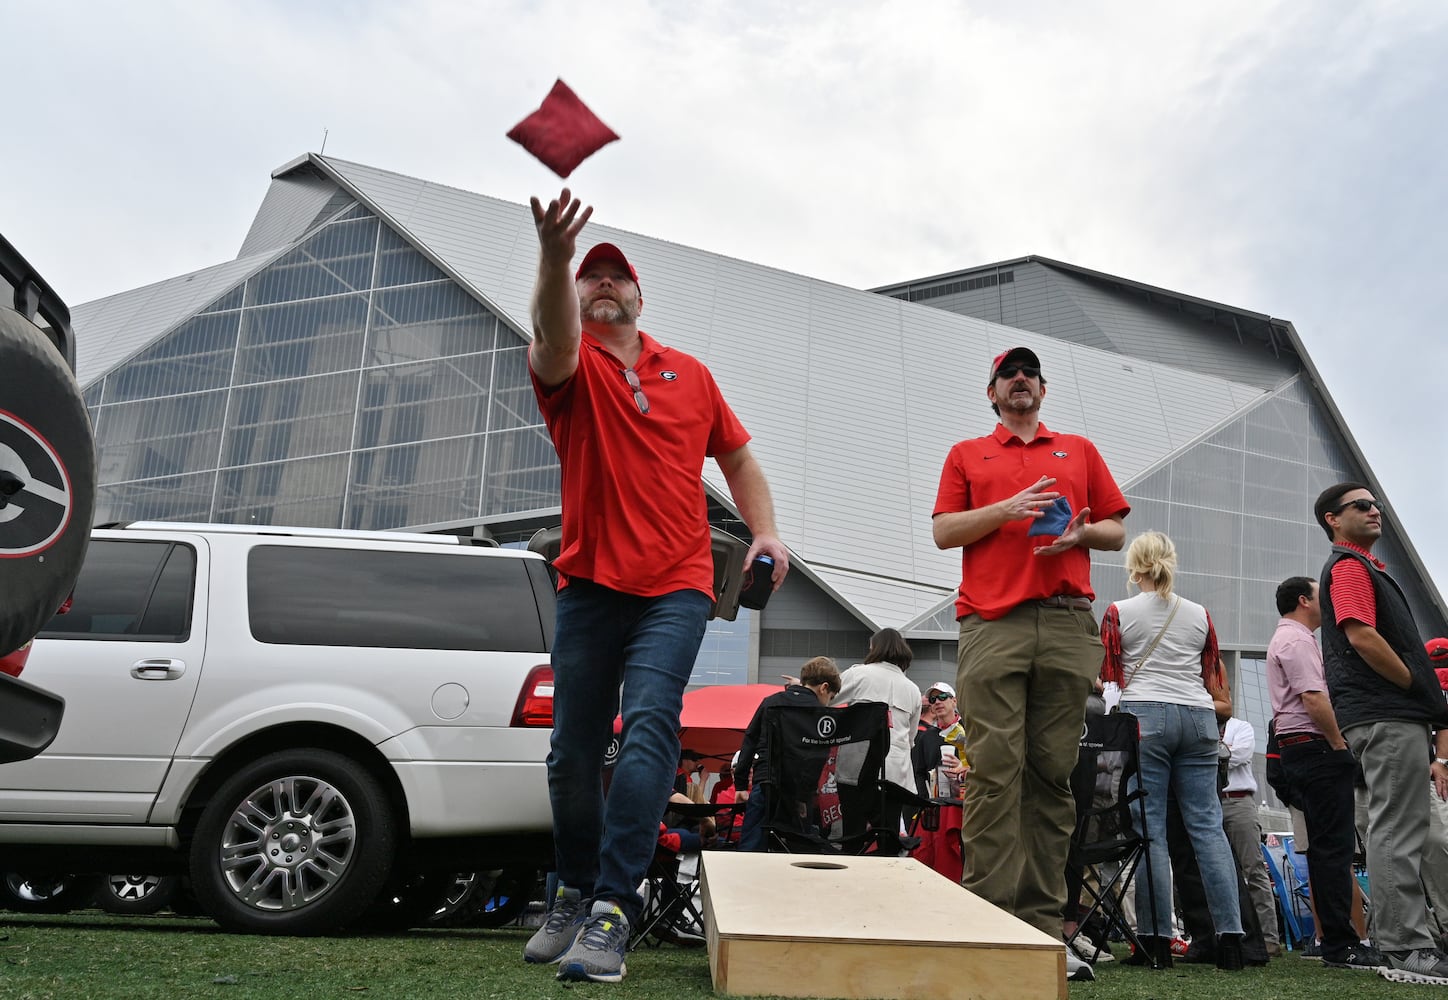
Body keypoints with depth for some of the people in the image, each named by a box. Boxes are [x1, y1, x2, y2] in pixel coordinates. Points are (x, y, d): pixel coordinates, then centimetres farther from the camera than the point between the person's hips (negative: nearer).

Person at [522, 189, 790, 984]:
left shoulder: (690, 374, 14)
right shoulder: (570, 367, 6)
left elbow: (737, 458, 21)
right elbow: (554, 334, -19)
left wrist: (765, 531, 4)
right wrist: (554, 255, -39)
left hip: (675, 588, 0)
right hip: (590, 584, 0)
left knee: (649, 728, -17)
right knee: (573, 749, 7)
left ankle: (612, 910, -13)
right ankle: (574, 896, 26)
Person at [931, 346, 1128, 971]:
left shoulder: (1079, 451, 24)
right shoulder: (967, 455, 20)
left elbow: (1116, 531, 20)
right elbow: (943, 531, 9)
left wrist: (1081, 532, -2)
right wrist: (1009, 508, -5)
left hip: (1068, 625, 2)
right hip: (991, 625, -1)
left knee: (1054, 773, -1)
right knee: (995, 769, -9)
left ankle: (1043, 923, 2)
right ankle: (989, 914, -6)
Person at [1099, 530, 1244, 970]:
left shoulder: (1118, 613, 1)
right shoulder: (1200, 614, 11)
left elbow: (1109, 679, 3)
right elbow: (1213, 679, 17)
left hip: (1143, 717, -3)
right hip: (1197, 718, 4)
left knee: (1150, 829, -3)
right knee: (1207, 824, 5)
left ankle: (1157, 940, -3)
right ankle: (1231, 936, 1)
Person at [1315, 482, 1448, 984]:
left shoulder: (1364, 566, 25)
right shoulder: (1348, 566, -6)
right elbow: (1362, 636, -19)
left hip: (1391, 716, 10)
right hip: (1387, 716, -10)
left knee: (1398, 832, 11)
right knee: (1398, 834, -10)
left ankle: (1404, 946, 16)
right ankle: (1407, 951, -8)